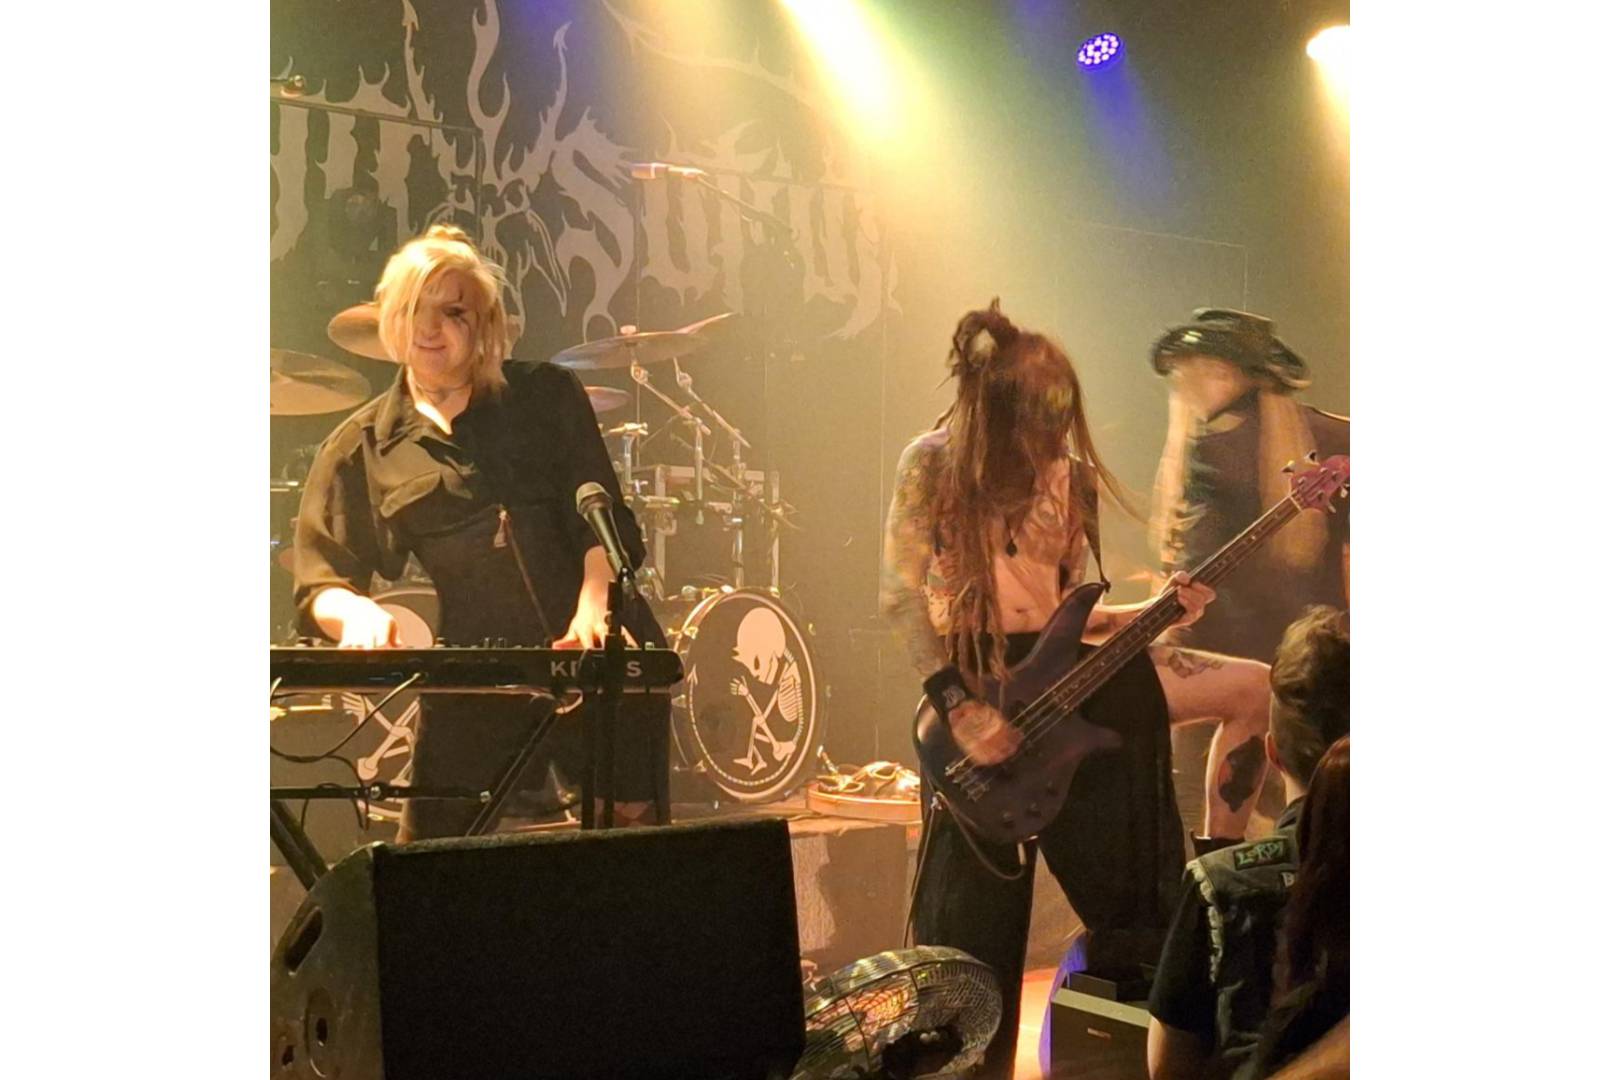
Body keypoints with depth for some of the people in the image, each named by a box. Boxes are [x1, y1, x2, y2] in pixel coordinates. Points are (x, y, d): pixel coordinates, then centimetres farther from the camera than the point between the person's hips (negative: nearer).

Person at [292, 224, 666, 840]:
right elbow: (317, 585, 6)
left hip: (600, 655, 0)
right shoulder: (360, 448, 10)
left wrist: (592, 610, -18)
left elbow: (605, 520, 1)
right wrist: (357, 611, -17)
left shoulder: (547, 398, 10)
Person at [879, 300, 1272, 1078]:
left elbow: (1066, 611, 9)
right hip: (974, 682, -5)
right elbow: (902, 594, -10)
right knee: (973, 948, -5)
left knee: (1256, 688, -4)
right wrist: (960, 708, -18)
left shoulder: (1069, 477, 5)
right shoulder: (934, 464, -8)